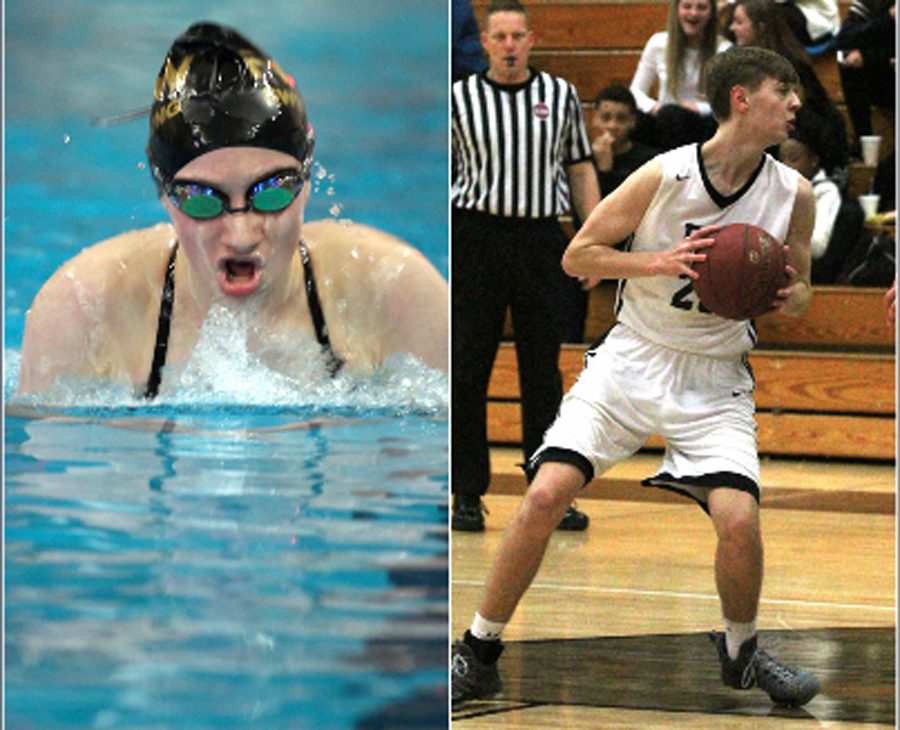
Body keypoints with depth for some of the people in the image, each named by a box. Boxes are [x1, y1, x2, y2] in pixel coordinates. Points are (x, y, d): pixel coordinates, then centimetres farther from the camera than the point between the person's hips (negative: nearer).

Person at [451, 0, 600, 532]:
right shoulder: (459, 98, 2)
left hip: (541, 240, 1)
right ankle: (468, 493, 7)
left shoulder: (561, 95, 8)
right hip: (476, 235, -1)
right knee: (468, 372, 1)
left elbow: (581, 170, 12)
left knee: (543, 371, 3)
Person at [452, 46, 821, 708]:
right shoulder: (665, 176, -14)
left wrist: (787, 296, -13)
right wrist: (661, 263, -22)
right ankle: (479, 655, 1)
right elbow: (578, 256, -7)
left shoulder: (793, 194, -4)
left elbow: (799, 292, 11)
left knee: (738, 517, -18)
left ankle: (741, 652, 11)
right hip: (632, 361, -1)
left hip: (714, 380, 1)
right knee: (547, 493, -15)